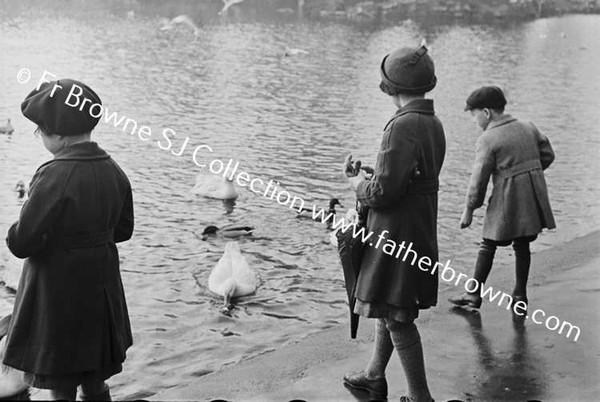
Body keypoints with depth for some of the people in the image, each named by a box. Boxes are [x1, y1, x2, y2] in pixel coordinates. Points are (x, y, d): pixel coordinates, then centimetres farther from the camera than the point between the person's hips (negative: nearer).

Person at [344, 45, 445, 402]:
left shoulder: (403, 126, -22)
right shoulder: (433, 123, 8)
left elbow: (385, 191, -25)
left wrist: (359, 185, -4)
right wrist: (372, 177, 14)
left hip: (397, 235, -10)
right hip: (420, 230, 10)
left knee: (398, 317, -1)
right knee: (387, 307, 22)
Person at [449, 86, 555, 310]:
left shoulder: (487, 140, -11)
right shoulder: (528, 128, 8)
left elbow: (479, 178, -11)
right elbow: (547, 155, 12)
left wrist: (469, 210, -4)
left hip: (507, 199, -6)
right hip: (534, 197, 6)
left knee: (488, 246, 5)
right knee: (522, 245, 14)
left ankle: (474, 295, 8)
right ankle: (520, 295, 20)